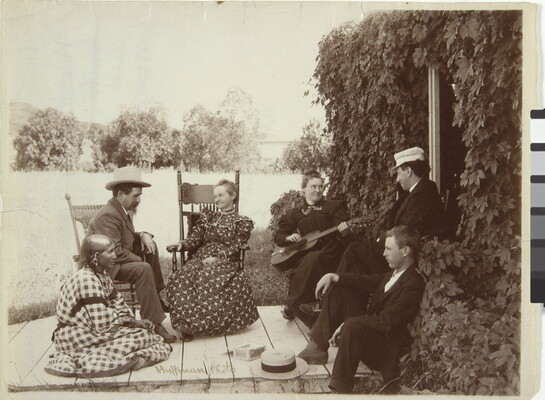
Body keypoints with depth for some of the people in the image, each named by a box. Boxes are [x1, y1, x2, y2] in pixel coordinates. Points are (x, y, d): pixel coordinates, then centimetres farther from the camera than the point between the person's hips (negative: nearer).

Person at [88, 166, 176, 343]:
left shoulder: (123, 210, 8)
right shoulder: (108, 215, -23)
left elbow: (128, 237, 19)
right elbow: (115, 252, -28)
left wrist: (142, 235, -3)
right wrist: (141, 260, -16)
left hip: (116, 259, 10)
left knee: (151, 246, 2)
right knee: (143, 269, -30)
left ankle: (159, 296, 7)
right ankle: (153, 323, -28)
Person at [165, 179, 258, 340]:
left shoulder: (241, 222, 14)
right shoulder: (207, 217, 27)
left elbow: (235, 248, 1)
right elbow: (195, 238, 17)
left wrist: (217, 257, -16)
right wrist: (181, 244, -6)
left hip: (225, 261, -3)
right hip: (200, 257, 4)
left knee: (209, 279, -37)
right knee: (180, 278, -29)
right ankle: (186, 323, -28)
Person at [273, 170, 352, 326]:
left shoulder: (334, 207, 9)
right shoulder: (296, 214, 17)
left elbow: (346, 239, -1)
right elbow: (278, 236, 19)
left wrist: (344, 233, -25)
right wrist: (289, 237, -4)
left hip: (329, 254, -3)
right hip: (306, 253, 3)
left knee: (313, 260, -35)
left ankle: (293, 305, -15)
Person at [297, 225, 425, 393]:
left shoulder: (413, 284, -23)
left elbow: (385, 322, -27)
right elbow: (368, 281, 9)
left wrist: (346, 324, -24)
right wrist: (334, 276, -5)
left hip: (386, 346, -10)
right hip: (367, 325, 10)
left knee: (352, 326, -39)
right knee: (337, 287, 5)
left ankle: (341, 388, -25)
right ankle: (318, 348, 0)